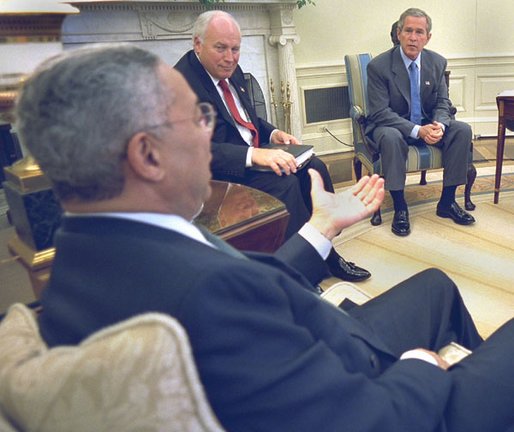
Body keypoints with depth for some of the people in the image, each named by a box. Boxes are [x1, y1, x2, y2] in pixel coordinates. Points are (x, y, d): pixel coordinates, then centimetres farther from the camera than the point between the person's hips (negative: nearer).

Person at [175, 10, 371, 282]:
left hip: (252, 154, 9)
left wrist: (272, 133, 2)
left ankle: (325, 254, 5)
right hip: (219, 172, -9)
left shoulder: (232, 71, 10)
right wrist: (253, 154, -34)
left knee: (314, 168, -6)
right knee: (284, 181, -27)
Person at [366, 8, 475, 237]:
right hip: (391, 126, -5)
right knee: (391, 137, -38)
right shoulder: (378, 66, -16)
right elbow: (380, 113, -20)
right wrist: (417, 131, -30)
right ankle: (400, 207, -25)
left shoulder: (437, 62, 0)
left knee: (462, 130, -17)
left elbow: (443, 103, 3)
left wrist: (439, 125, -22)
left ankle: (447, 201, -6)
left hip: (427, 124, 5)